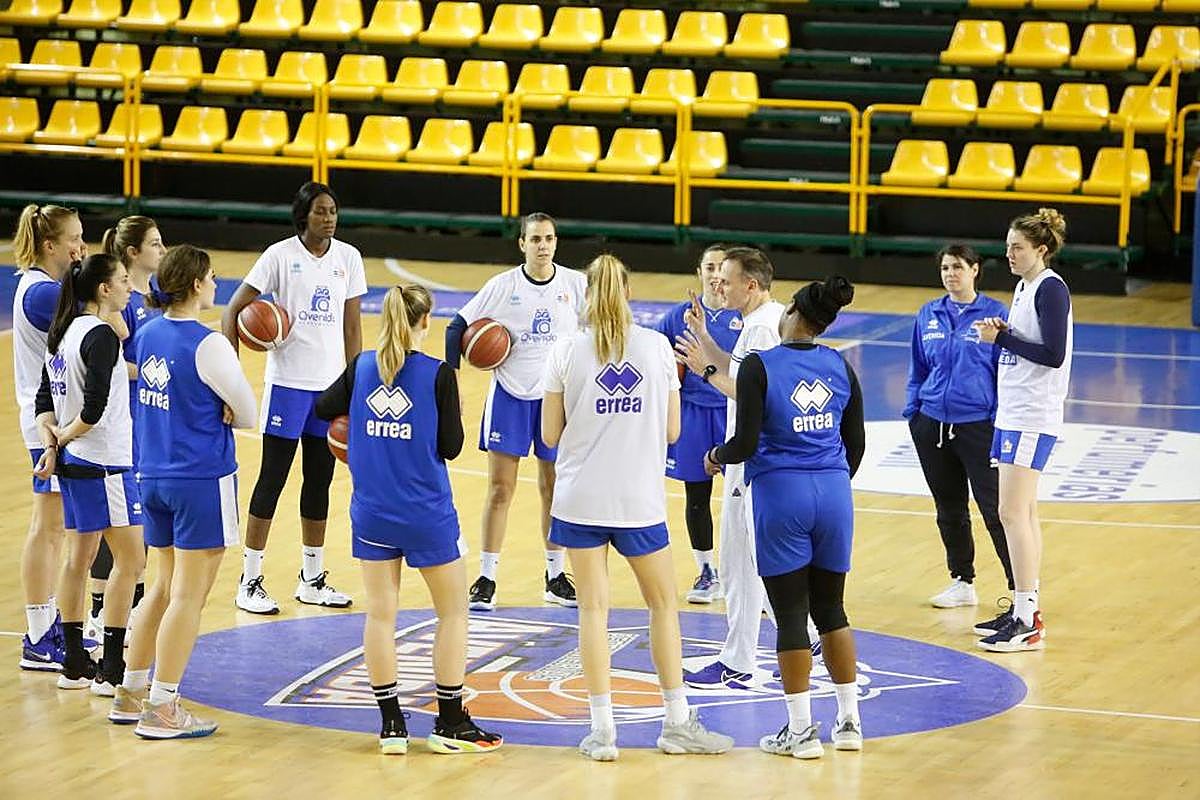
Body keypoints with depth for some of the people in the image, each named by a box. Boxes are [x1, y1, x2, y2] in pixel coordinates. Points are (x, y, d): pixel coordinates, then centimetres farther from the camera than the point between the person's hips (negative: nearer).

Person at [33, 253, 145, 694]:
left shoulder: (64, 333, 11)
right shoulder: (100, 335, -17)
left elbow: (45, 399, 11)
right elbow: (94, 406, -23)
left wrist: (50, 443, -1)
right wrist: (64, 437, -7)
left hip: (73, 461, 9)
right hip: (103, 463, -9)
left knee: (79, 558, 14)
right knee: (130, 559, -4)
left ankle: (74, 665, 19)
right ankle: (112, 670, -5)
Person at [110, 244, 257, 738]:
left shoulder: (148, 334, 5)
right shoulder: (207, 345, -17)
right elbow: (247, 413, -10)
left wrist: (204, 413, 4)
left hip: (154, 476, 8)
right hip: (202, 480, -8)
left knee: (164, 588, 18)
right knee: (188, 596, -1)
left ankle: (130, 694, 23)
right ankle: (160, 710, 1)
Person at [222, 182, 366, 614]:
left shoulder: (348, 257, 5)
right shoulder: (280, 255, -7)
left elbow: (352, 325, 9)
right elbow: (234, 310, -6)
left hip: (331, 384, 4)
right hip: (288, 381, -4)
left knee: (320, 481, 11)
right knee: (272, 480, -2)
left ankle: (312, 579, 21)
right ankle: (249, 582, 4)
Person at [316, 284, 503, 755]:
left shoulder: (361, 367, -2)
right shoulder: (438, 375, -13)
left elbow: (324, 407, 12)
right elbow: (451, 447, -9)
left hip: (372, 513, 4)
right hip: (426, 515, -4)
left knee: (380, 613, 8)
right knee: (453, 612, 10)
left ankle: (391, 726, 8)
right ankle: (450, 725, 11)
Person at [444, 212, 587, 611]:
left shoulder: (576, 285, -3)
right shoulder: (502, 286, -5)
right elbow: (458, 327, 0)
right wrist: (450, 375, -10)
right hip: (510, 394, -1)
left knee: (555, 488, 9)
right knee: (500, 488, -2)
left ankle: (556, 576, 20)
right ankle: (486, 578, 3)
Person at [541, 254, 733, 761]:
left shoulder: (567, 351, -4)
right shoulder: (657, 347, -2)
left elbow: (551, 435, 0)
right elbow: (672, 430, 3)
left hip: (581, 499, 0)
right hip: (639, 500, 0)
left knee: (593, 608, 5)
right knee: (663, 603, 15)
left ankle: (602, 728, 3)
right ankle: (677, 723, 17)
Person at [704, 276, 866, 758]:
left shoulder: (759, 367, -9)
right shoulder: (840, 367, 5)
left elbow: (747, 443, -12)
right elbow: (855, 444, 11)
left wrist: (717, 457, 9)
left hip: (780, 493, -4)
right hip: (833, 493, 5)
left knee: (791, 613, 2)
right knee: (830, 608, 15)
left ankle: (801, 730, 5)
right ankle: (849, 722, 18)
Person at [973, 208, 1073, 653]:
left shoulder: (1051, 289, -13)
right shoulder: (1024, 286, 15)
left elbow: (1053, 354, -20)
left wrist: (1001, 337, -17)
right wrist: (1002, 333, 3)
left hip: (1033, 417, -10)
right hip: (1013, 412, 10)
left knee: (1013, 513, -12)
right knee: (1023, 513, 12)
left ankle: (1027, 622, -11)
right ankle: (1026, 610, 17)